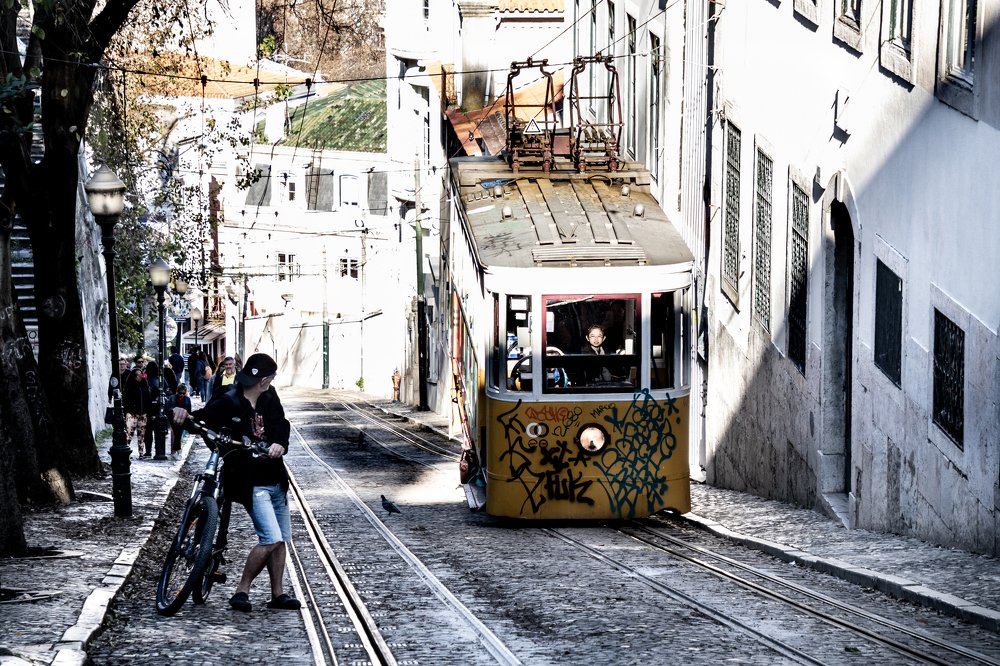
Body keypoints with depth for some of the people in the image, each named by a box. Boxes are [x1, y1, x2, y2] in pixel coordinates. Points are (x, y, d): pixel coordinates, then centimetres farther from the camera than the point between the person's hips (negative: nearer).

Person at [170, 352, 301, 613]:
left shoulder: (269, 398, 3)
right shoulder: (228, 404, -16)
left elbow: (282, 425, -3)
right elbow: (201, 419, -19)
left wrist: (280, 444, -25)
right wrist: (183, 414, -42)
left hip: (275, 479, 8)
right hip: (251, 483, -8)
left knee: (282, 538, 14)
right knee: (271, 539, -17)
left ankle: (278, 594, 25)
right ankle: (241, 591, -5)